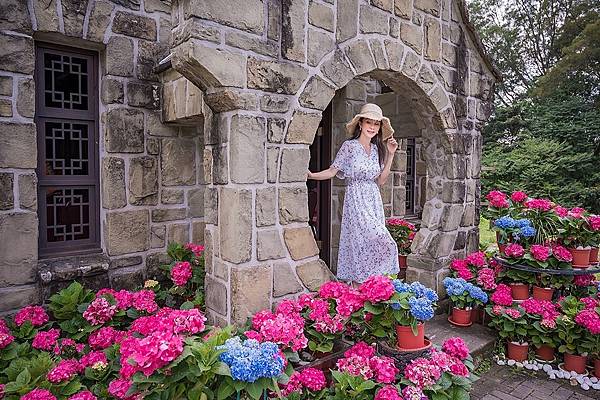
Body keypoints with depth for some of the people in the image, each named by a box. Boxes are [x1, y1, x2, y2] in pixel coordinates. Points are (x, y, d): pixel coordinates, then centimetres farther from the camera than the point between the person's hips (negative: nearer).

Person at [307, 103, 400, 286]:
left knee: (369, 244, 5)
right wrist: (311, 175, -23)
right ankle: (357, 286, 0)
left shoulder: (377, 149, 12)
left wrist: (390, 155, 7)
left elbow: (380, 180, 11)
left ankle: (358, 284, 16)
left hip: (374, 201, 6)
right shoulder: (349, 146, -4)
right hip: (356, 201, -6)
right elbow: (332, 171, -7)